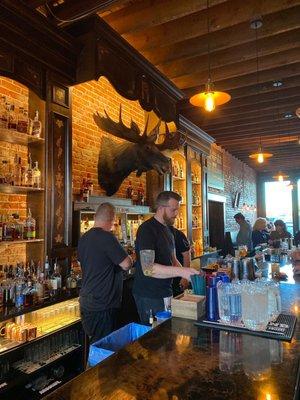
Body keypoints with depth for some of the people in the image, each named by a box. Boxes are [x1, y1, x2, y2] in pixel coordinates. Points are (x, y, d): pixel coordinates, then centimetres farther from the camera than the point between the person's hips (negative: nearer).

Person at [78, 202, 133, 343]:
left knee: (93, 342, 21)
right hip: (102, 305, -8)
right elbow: (126, 264, -20)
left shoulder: (83, 238, 6)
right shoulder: (107, 237, -20)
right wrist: (129, 257, 0)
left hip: (86, 302, 9)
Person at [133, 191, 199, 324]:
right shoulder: (147, 229, -18)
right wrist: (180, 271, -33)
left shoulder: (167, 230, 12)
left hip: (166, 292, 8)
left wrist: (186, 274, 1)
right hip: (149, 297, -8)